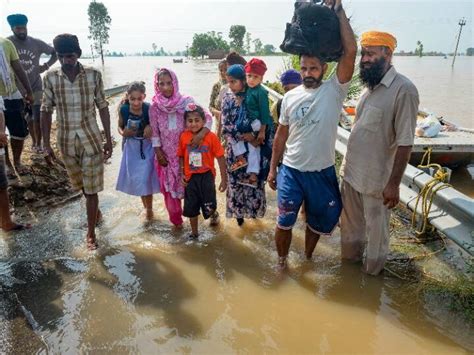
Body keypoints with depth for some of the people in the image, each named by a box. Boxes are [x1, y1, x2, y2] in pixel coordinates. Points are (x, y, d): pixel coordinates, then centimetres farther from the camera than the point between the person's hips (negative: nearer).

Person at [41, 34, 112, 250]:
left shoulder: (93, 75, -7)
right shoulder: (50, 78, -5)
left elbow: (103, 107, -1)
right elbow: (46, 111, 1)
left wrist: (108, 139, -1)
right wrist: (46, 144, -2)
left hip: (91, 138, -2)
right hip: (66, 140, 2)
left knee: (91, 188, 1)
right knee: (81, 184, 19)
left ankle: (90, 233, 14)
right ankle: (96, 211, 46)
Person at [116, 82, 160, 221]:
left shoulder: (149, 109, -20)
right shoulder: (123, 110, -13)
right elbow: (120, 127, 2)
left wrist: (151, 128, -28)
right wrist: (123, 133, -19)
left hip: (147, 147, -3)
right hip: (132, 147, 3)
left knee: (145, 178, -3)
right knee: (136, 178, 12)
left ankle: (149, 208, 20)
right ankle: (145, 206, 35)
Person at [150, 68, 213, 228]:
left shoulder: (186, 101, -14)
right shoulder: (154, 106, -8)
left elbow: (208, 118, -15)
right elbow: (154, 132, 0)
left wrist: (200, 134, -30)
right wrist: (158, 152, -5)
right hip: (167, 155, 2)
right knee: (170, 188, 12)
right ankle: (176, 219, 30)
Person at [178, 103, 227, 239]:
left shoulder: (211, 137, -14)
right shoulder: (184, 137, -5)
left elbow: (220, 158, -10)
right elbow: (181, 157, 7)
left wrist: (224, 179, -8)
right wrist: (182, 174, -1)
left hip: (206, 176, -2)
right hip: (190, 177, 3)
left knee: (209, 208, 3)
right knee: (191, 207, 11)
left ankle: (214, 214, 41)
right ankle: (194, 232, 33)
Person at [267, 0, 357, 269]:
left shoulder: (334, 91, -7)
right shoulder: (290, 97, 0)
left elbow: (351, 51, -19)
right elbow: (281, 135, 6)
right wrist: (273, 168, 7)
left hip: (322, 172, -1)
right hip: (291, 170, 1)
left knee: (317, 221, 17)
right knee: (284, 221, 6)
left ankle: (308, 258, 43)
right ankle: (282, 261, 30)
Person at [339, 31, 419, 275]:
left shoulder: (403, 90, -18)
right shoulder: (370, 86, 6)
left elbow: (405, 143, -18)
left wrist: (394, 184, -18)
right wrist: (346, 164, 15)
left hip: (376, 179, -7)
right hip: (351, 172, 7)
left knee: (375, 228, 12)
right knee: (350, 222, 22)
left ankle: (372, 272, 35)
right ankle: (349, 259, 44)